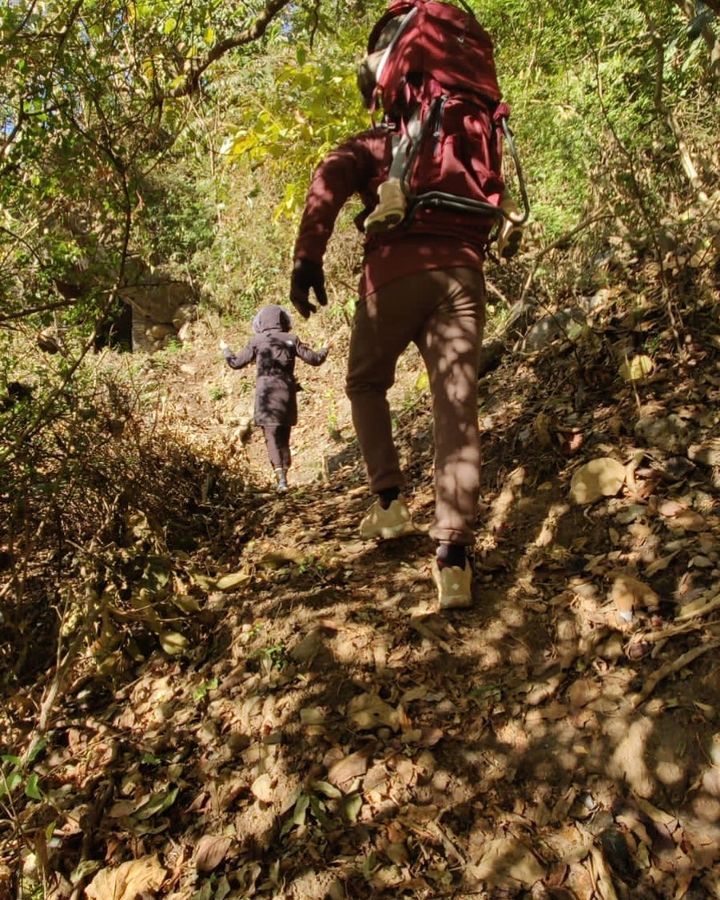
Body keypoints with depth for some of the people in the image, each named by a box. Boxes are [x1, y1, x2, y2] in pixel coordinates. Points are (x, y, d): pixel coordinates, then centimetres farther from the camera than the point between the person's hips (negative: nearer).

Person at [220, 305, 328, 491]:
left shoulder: (256, 341, 0)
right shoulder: (291, 339, 3)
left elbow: (236, 363, 8)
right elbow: (314, 359, 6)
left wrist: (225, 349, 28)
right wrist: (325, 350, 27)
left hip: (266, 395, -2)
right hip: (287, 394, 2)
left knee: (272, 438, -4)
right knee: (284, 437, 15)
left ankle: (281, 477, -19)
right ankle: (284, 475, 18)